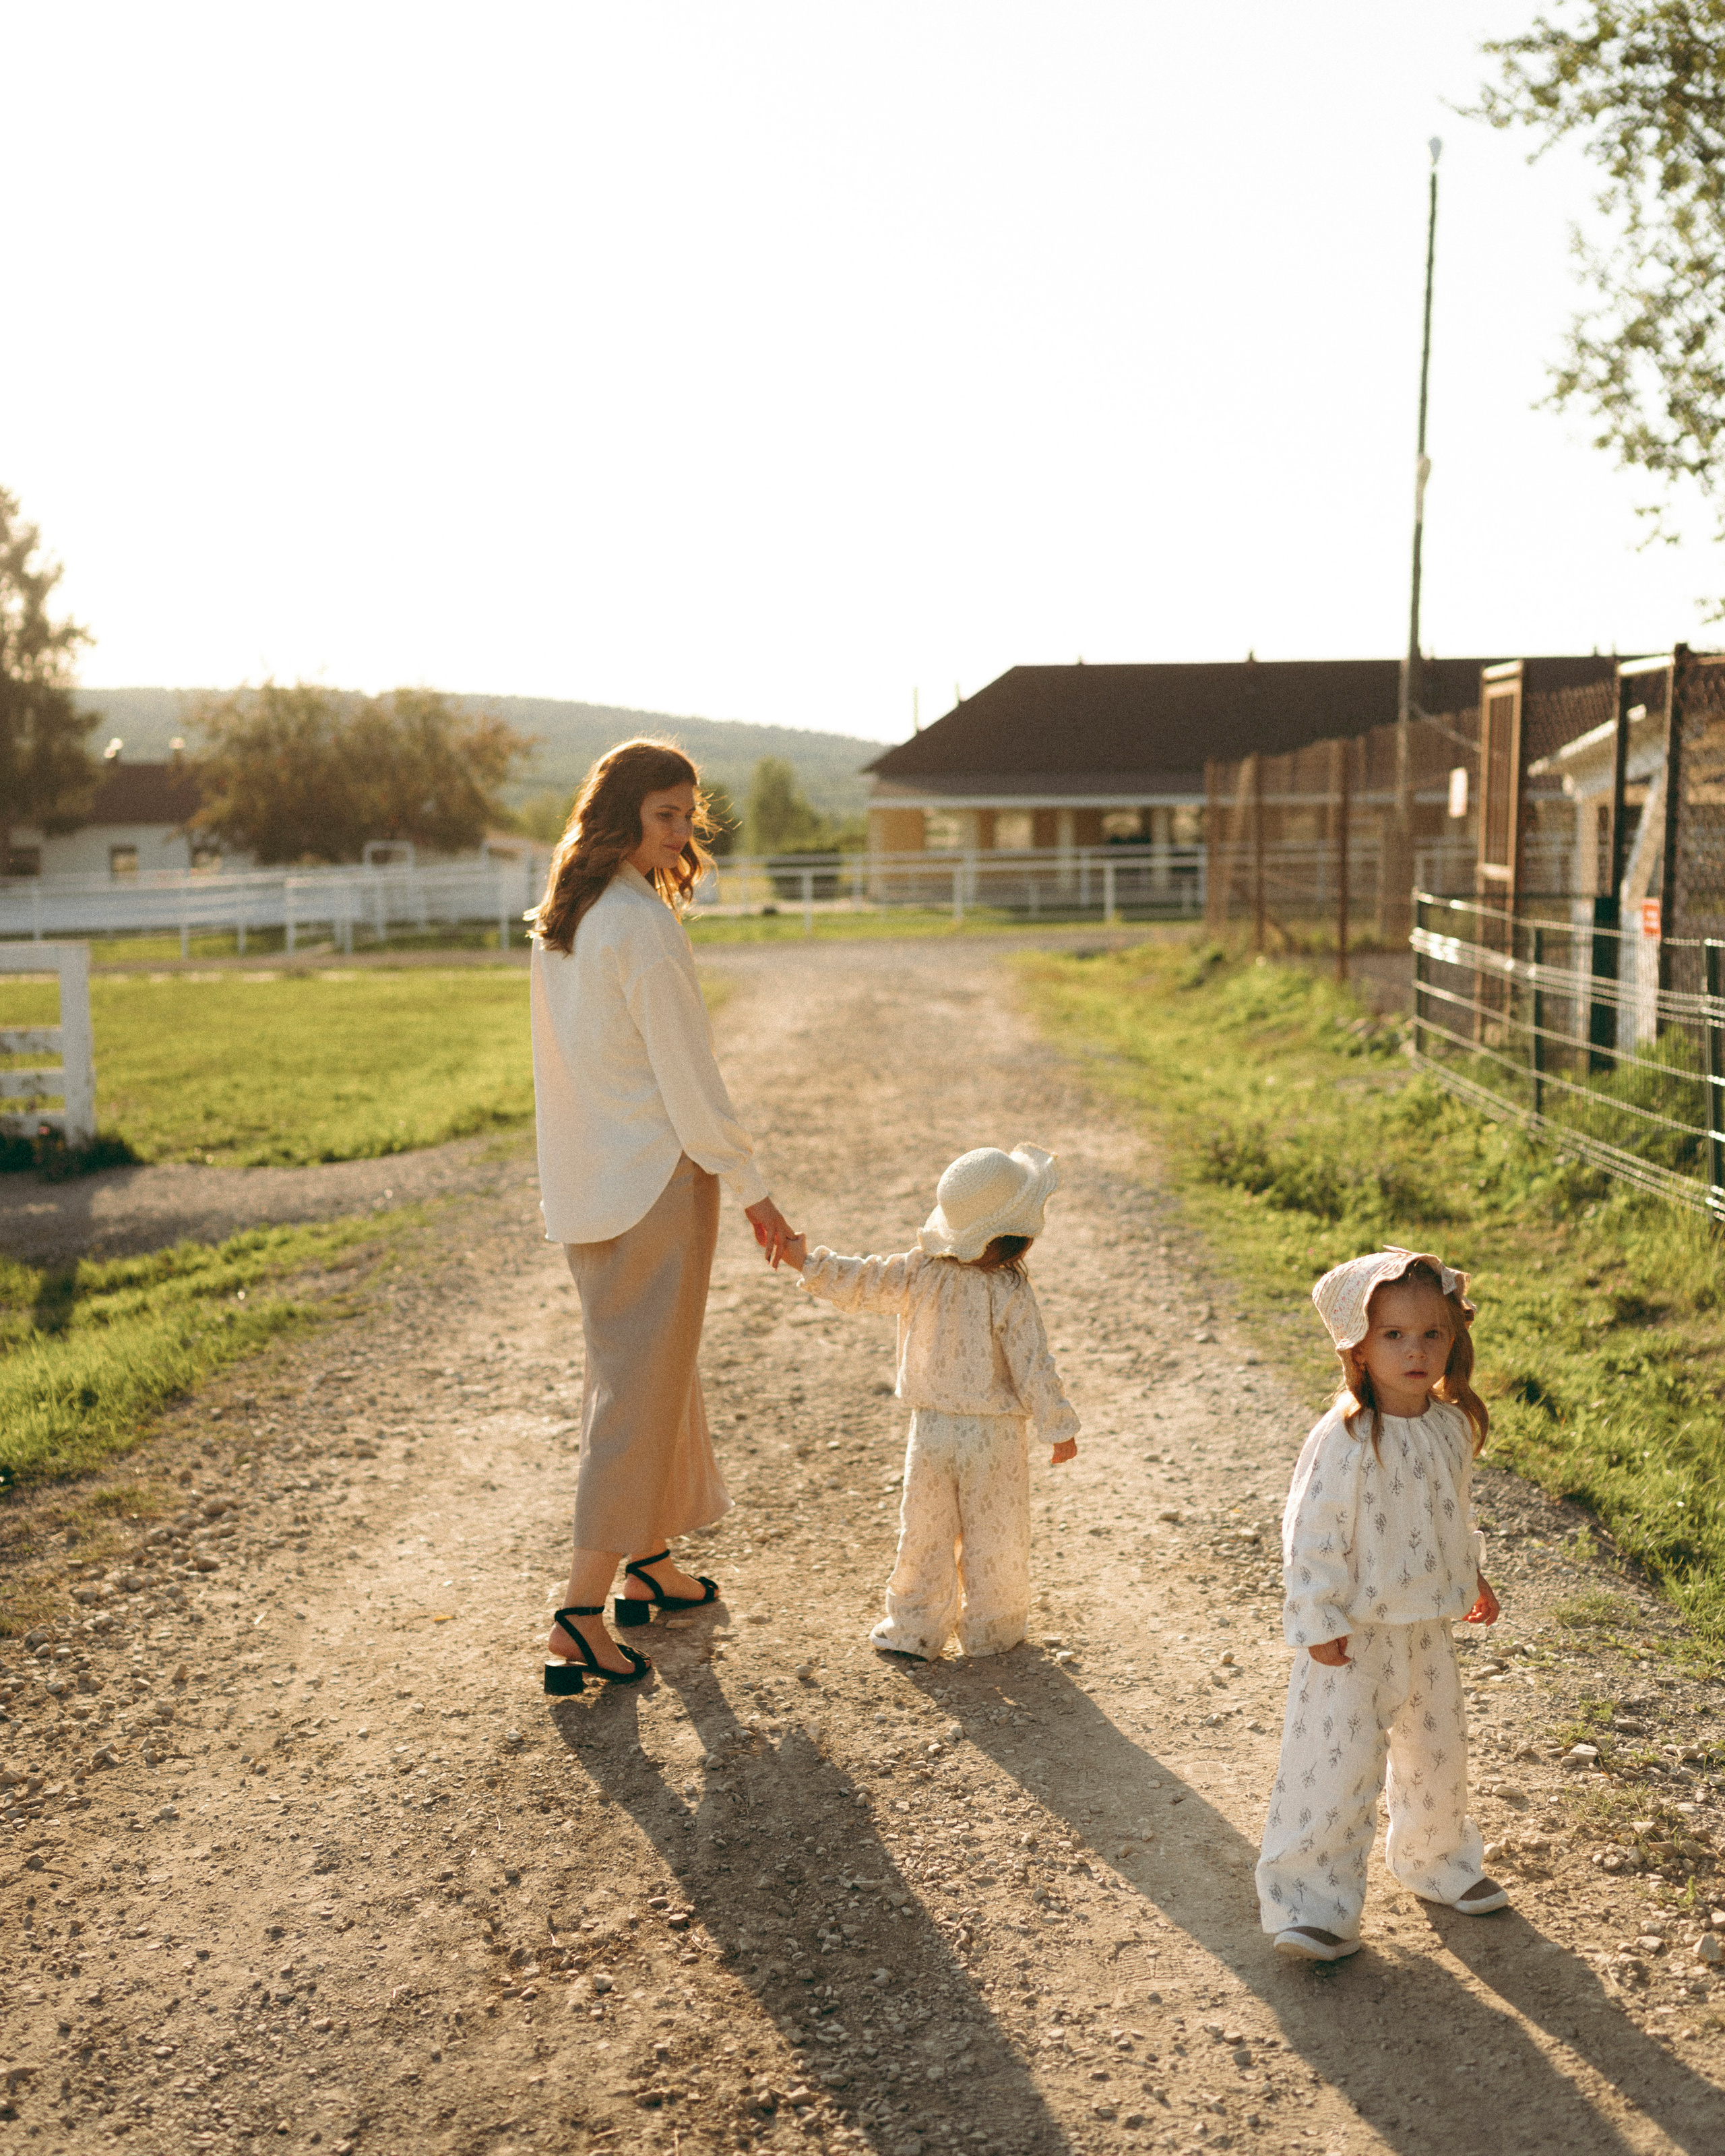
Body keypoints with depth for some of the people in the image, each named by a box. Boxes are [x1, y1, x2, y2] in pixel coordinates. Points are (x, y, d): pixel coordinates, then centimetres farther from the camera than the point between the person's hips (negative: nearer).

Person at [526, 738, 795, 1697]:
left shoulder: (558, 921, 9)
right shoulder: (644, 926, -18)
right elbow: (689, 1078, -17)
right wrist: (754, 1193, -8)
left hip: (582, 1182, 9)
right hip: (656, 1178, -9)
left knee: (636, 1367, 21)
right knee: (640, 1387, -2)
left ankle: (648, 1565, 35)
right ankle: (580, 1619, 0)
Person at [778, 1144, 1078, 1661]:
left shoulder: (922, 1272, -7)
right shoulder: (1012, 1293, -17)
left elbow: (862, 1283, -2)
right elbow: (1033, 1368, -15)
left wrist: (807, 1261, 9)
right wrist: (1059, 1428, -6)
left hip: (931, 1429, 3)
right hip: (995, 1435, -3)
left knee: (923, 1532, 13)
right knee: (993, 1535, 12)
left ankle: (913, 1631, 21)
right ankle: (992, 1629, 23)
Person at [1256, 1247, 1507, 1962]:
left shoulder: (1451, 1427, 0)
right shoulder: (1344, 1440, -22)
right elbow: (1311, 1533, -18)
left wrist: (1473, 1579, 25)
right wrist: (1319, 1622, -18)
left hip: (1427, 1627, 7)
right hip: (1355, 1635, -7)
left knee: (1437, 1751, 21)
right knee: (1337, 1765, -4)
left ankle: (1438, 1863, 45)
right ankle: (1308, 1903, 9)